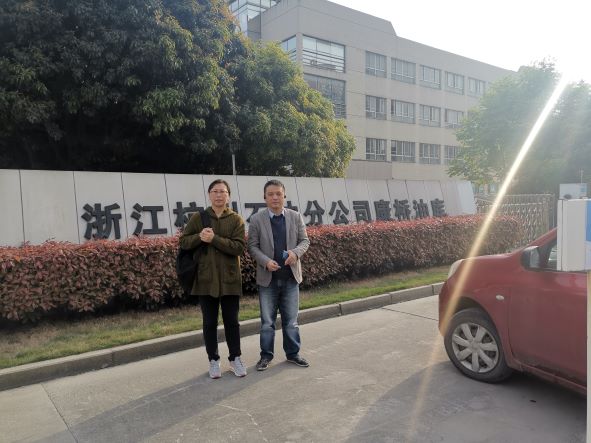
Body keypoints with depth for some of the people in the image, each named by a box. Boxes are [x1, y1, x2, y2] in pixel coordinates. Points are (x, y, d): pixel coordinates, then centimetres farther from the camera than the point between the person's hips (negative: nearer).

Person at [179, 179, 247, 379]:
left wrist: (214, 239, -21)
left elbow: (239, 247, -12)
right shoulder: (198, 217, 3)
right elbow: (183, 242, 2)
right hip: (205, 278, 1)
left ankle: (235, 358, 26)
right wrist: (199, 237, -17)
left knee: (231, 321, 9)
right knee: (210, 322, 11)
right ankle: (213, 360, 26)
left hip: (230, 278, 0)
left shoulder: (236, 219, 0)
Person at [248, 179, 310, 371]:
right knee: (267, 321, 9)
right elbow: (252, 246, -3)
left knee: (291, 319, 12)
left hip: (291, 276, 2)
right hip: (267, 278, -1)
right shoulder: (256, 219, -4)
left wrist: (296, 252, -17)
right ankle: (266, 355, 23)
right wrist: (266, 261, -20)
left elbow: (304, 240, 4)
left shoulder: (296, 217, 2)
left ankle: (293, 353, 26)